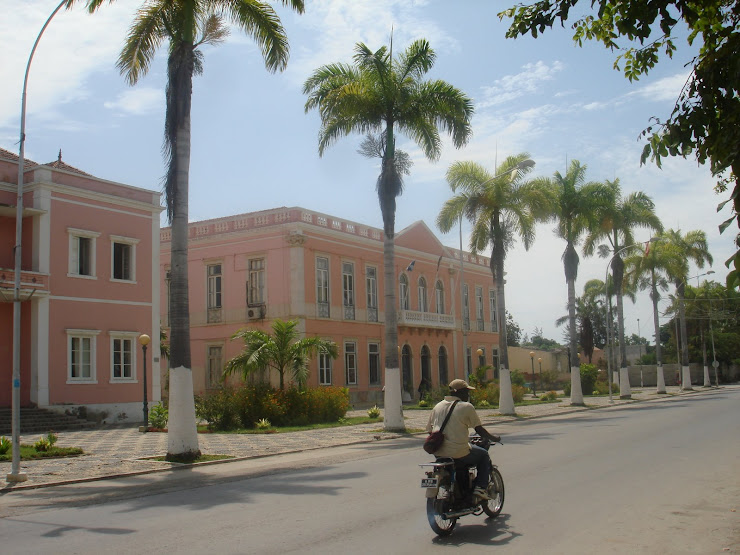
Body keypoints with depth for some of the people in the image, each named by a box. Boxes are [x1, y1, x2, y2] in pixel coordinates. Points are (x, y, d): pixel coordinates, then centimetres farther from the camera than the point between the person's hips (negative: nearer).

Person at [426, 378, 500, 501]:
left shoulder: (437, 406, 9)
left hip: (438, 453, 6)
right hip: (458, 453, -6)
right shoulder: (467, 407, -7)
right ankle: (480, 488, 7)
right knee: (484, 455, 19)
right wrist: (494, 438, 16)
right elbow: (480, 430, -2)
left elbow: (429, 429, 12)